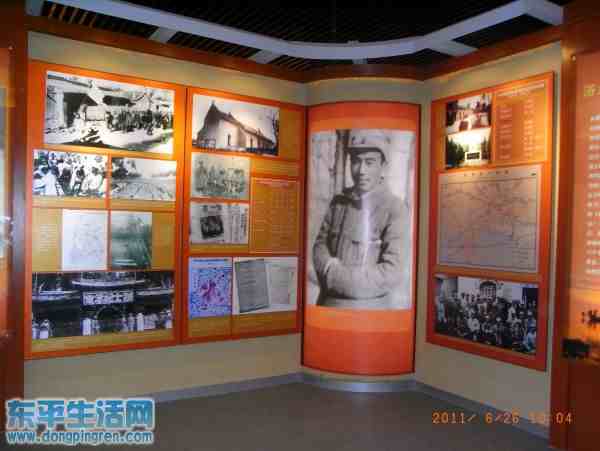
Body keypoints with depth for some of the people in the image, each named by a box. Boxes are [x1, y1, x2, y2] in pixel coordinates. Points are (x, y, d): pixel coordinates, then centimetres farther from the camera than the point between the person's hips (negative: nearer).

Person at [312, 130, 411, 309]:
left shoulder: (397, 211, -15)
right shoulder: (338, 202, 4)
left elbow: (391, 274, -21)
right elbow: (320, 245, 8)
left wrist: (332, 275, -15)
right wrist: (332, 269, -14)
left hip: (370, 306, -5)